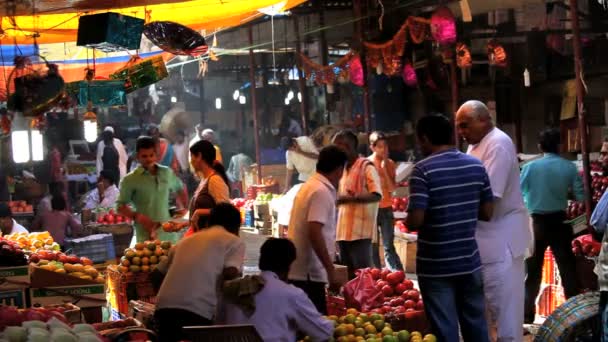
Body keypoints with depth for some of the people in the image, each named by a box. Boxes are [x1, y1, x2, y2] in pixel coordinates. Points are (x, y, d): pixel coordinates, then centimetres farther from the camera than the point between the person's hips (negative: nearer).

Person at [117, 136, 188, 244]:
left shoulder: (167, 173, 10)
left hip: (169, 234, 5)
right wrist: (137, 216, -17)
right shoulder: (130, 180, -3)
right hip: (146, 236, -4)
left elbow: (181, 191, 27)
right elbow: (121, 206, -3)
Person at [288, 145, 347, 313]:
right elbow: (315, 233, -23)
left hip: (297, 270, 10)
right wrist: (331, 270, -22)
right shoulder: (322, 192, -15)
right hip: (308, 273, -10)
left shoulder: (310, 186, 15)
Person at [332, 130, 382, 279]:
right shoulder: (344, 168, 18)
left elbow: (376, 195, -16)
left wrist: (350, 198, -22)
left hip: (360, 230, -8)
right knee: (348, 275, 8)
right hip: (343, 230, 8)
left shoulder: (366, 166, -7)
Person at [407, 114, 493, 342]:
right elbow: (487, 213, 6)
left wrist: (408, 220, 2)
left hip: (436, 266, -5)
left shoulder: (423, 170, -14)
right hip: (469, 262, 5)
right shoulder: (476, 166, 3)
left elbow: (415, 220, -20)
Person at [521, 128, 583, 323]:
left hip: (536, 222, 0)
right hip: (559, 222, 0)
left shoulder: (530, 167, -9)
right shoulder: (569, 167, -6)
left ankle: (528, 313, 10)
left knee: (533, 269, 9)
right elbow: (581, 196, -4)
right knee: (567, 266, 8)